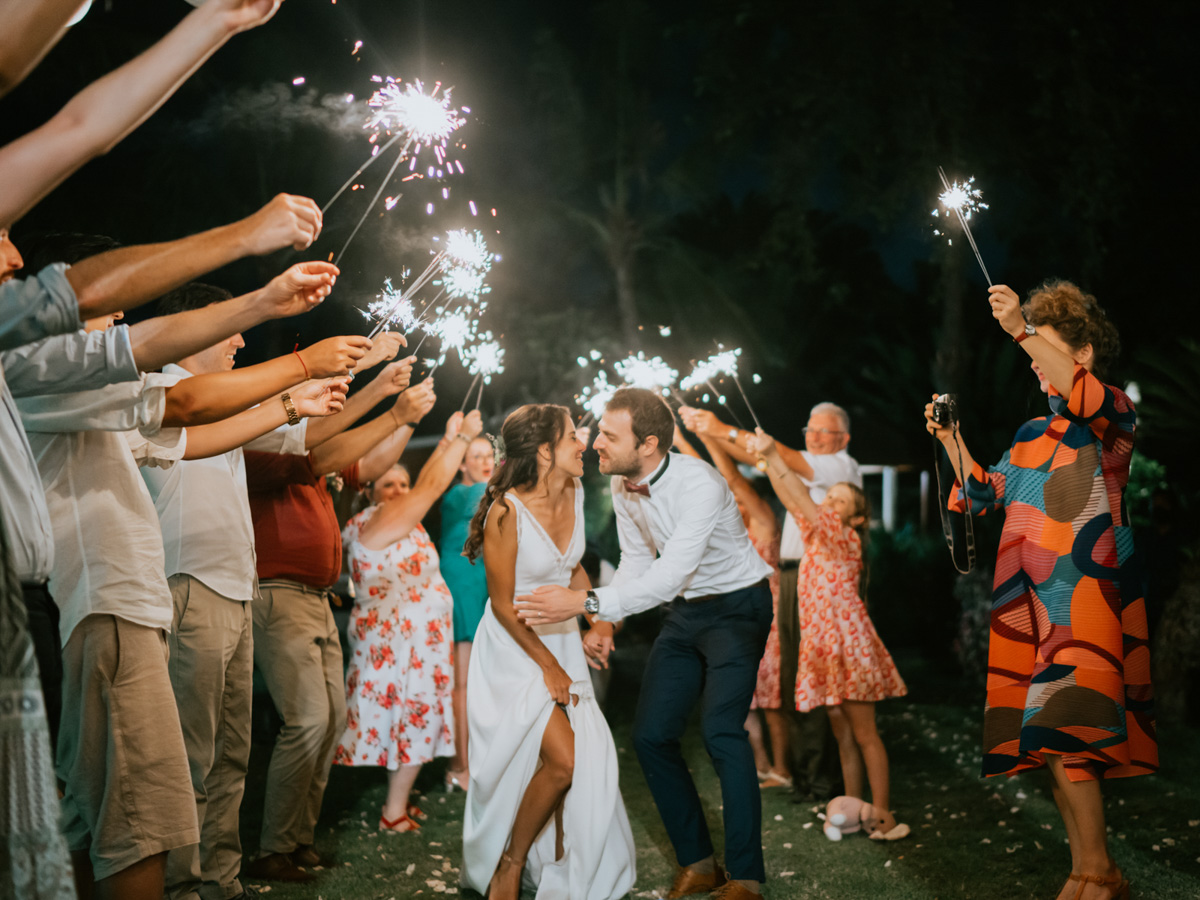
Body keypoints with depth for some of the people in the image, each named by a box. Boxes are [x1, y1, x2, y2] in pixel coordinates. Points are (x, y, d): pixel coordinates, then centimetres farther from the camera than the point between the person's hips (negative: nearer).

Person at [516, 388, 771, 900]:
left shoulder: (699, 485, -30)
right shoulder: (623, 488, -6)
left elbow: (669, 575, -37)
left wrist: (586, 602, -43)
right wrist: (605, 624, -6)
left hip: (737, 607, -8)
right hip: (684, 611, 8)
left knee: (721, 730, -22)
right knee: (651, 735, 2)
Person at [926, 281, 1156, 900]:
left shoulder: (1113, 416, 0)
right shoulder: (1032, 433, 21)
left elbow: (1084, 400, -24)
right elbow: (986, 493, 30)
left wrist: (1022, 329, -26)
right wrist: (951, 440, 17)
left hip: (1085, 598, -7)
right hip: (1028, 604, 7)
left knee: (1062, 733, -16)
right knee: (1045, 741, 5)